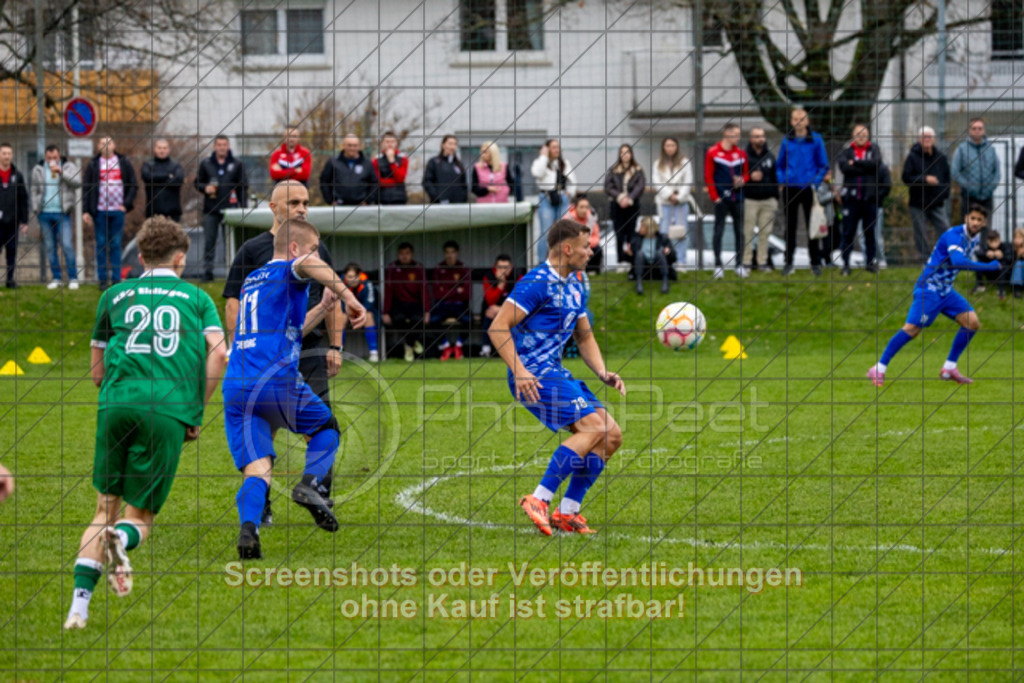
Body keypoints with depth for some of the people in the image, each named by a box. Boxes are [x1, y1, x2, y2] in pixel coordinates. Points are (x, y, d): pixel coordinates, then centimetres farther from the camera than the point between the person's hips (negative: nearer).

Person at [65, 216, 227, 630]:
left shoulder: (114, 296, 22)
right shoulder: (197, 297, 18)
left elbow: (97, 372, 25)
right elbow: (217, 354, 3)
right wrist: (198, 412, 10)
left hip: (117, 403, 1)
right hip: (170, 409, -1)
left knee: (105, 508, 11)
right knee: (141, 515, 7)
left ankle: (80, 603, -5)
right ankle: (121, 540, -29)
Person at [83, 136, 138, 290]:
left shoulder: (124, 163, 6)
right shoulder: (93, 165, 4)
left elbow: (133, 186, 7)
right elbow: (86, 189, 3)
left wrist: (126, 204, -5)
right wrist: (86, 211, -5)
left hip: (118, 210, 0)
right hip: (100, 211, 0)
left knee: (116, 245, 3)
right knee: (101, 245, 1)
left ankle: (116, 278, 6)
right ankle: (103, 279, 4)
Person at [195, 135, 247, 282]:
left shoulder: (236, 165, 6)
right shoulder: (205, 164, 9)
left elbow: (243, 187, 6)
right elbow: (198, 182, 13)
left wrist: (243, 207, -1)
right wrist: (205, 188, -9)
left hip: (231, 208, -1)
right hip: (211, 209, 1)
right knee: (209, 241, -1)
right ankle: (207, 271, 4)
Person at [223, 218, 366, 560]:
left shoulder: (252, 280, 28)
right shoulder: (287, 272, 4)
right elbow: (307, 264, -23)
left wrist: (324, 306, 38)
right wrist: (348, 297, -24)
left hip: (236, 388, 6)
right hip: (277, 381, -6)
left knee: (256, 471, -1)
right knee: (327, 426, 20)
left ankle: (248, 527, -27)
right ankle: (311, 483, -5)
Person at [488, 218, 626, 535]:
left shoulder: (575, 286, 17)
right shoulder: (538, 282, -13)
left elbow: (585, 337, 26)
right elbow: (498, 328, -18)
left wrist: (603, 373, 10)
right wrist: (519, 372, -26)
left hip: (557, 374, 9)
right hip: (534, 376, -9)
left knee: (612, 435, 2)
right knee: (594, 427, -21)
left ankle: (568, 511, 3)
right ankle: (539, 499, -21)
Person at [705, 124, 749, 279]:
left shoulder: (741, 153, 8)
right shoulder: (713, 153, -3)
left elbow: (746, 173, 17)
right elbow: (708, 177, -3)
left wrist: (742, 180, -6)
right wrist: (715, 196, -10)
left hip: (737, 198, 4)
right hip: (722, 200, -4)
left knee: (739, 231, 5)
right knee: (719, 231, -1)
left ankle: (739, 264, 13)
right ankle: (718, 265, 4)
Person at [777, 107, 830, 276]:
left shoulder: (816, 140, 0)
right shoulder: (787, 141, 7)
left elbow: (824, 165, 3)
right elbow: (780, 165, 15)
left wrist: (817, 181, -8)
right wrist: (782, 182, 2)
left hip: (809, 189, -2)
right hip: (790, 189, 2)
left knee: (812, 226, 1)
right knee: (790, 226, 6)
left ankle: (815, 262, 8)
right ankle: (789, 262, 12)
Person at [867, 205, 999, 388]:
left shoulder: (974, 239, 7)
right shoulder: (955, 235, -21)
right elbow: (959, 262, -37)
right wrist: (990, 267, -32)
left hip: (946, 290, 9)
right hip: (929, 288, -9)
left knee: (972, 322, -2)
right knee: (912, 328, -17)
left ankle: (949, 369, 6)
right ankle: (878, 369, -9)